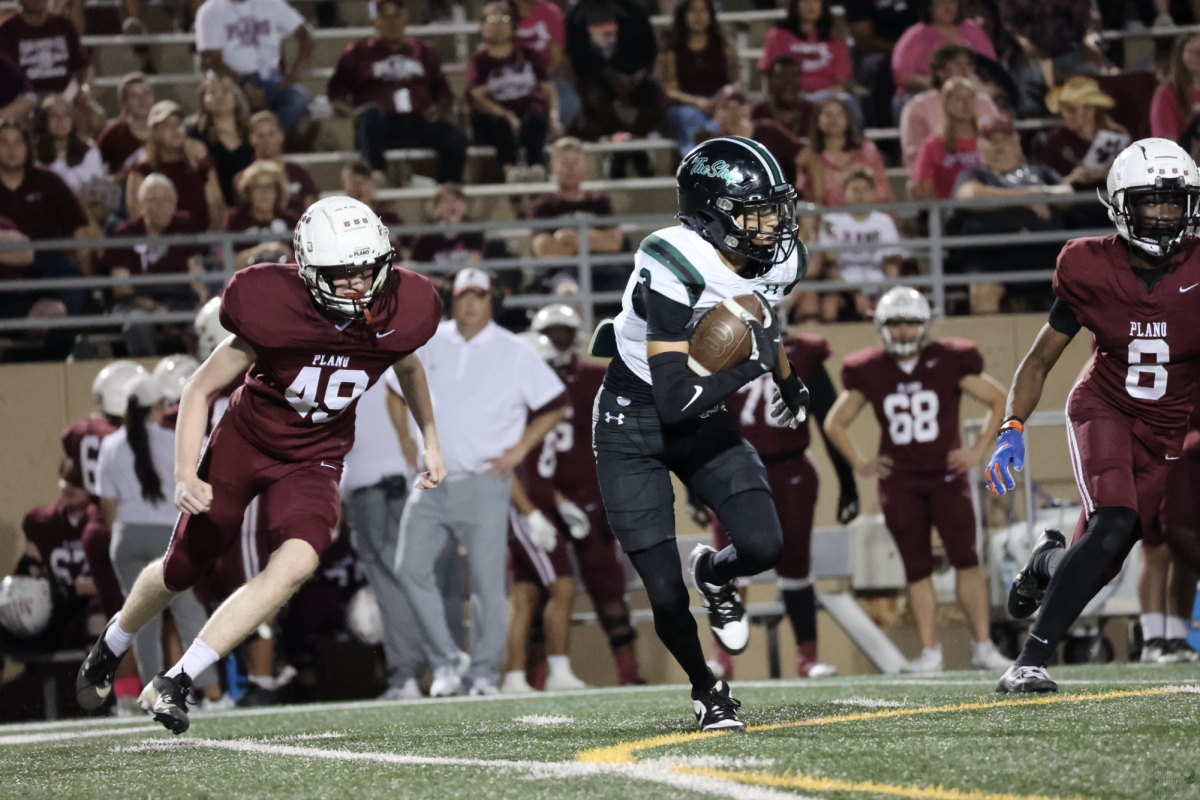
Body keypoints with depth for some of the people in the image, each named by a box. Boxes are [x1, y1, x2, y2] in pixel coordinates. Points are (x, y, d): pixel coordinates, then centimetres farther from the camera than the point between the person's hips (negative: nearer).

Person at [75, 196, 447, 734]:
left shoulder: (397, 313, -18)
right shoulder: (276, 313, -29)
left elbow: (408, 364, 10)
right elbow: (201, 389, -16)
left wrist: (430, 439, 17)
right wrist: (185, 475, -27)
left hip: (314, 460, 2)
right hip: (244, 443, -2)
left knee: (297, 563, -25)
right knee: (182, 572, 13)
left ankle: (175, 683, -17)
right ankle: (111, 646, 48)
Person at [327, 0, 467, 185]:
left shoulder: (424, 52, 26)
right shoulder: (357, 52, 18)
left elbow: (443, 92, 25)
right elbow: (336, 95, 12)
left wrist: (440, 107, 2)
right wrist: (351, 111, -9)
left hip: (419, 120, 2)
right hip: (381, 122, -2)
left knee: (455, 139, -27)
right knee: (371, 112, -38)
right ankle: (376, 175, -51)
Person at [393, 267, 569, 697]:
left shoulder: (514, 352, 0)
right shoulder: (428, 344, 9)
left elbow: (555, 405, 3)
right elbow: (402, 393, 21)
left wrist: (520, 449, -5)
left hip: (484, 481, -3)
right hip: (433, 480, 3)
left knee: (487, 580, -4)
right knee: (411, 569, -6)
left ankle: (485, 672, 6)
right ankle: (447, 659, 5)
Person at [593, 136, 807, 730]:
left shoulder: (778, 262, -9)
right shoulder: (672, 270, -31)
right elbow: (674, 399, -34)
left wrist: (788, 380, 33)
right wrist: (750, 364, -29)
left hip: (706, 422, 6)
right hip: (634, 427, -6)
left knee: (764, 547, -14)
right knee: (665, 596, -6)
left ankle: (715, 576, 23)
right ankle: (705, 688, 23)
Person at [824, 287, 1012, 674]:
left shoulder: (950, 362, -3)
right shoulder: (869, 373, 1)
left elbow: (999, 400, 8)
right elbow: (835, 423, 16)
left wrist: (980, 450, 1)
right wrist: (859, 464, 5)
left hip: (946, 475, -1)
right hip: (899, 480, 2)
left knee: (966, 560, -10)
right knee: (917, 569, 2)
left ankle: (983, 646, -7)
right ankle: (929, 652, 6)